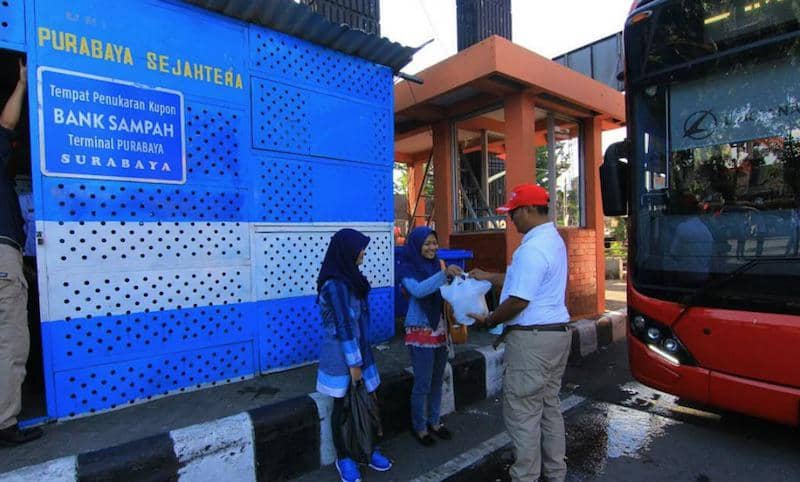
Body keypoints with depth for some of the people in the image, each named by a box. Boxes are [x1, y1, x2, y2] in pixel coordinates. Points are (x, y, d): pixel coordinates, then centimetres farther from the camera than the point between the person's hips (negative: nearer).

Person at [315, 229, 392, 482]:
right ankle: (343, 458, 30)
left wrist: (361, 357, 15)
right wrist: (354, 363, -16)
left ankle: (368, 449, 35)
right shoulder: (335, 285, -23)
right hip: (342, 355, -7)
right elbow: (343, 327, -21)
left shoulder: (349, 278, 4)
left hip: (358, 349, 8)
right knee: (343, 407, 10)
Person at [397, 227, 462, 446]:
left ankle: (434, 421, 36)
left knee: (437, 380, 17)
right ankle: (419, 428, 25)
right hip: (420, 332, -6)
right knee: (422, 384, 4)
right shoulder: (407, 269, -11)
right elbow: (418, 290, -29)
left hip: (440, 330, 6)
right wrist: (444, 273, -35)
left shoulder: (438, 264, 5)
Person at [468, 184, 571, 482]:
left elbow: (518, 301, -23)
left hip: (532, 340, -10)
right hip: (557, 333, 10)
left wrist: (489, 320, -7)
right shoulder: (553, 239, 12)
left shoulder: (532, 248, -21)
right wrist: (488, 277, 21)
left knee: (523, 413, 3)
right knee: (549, 406, 20)